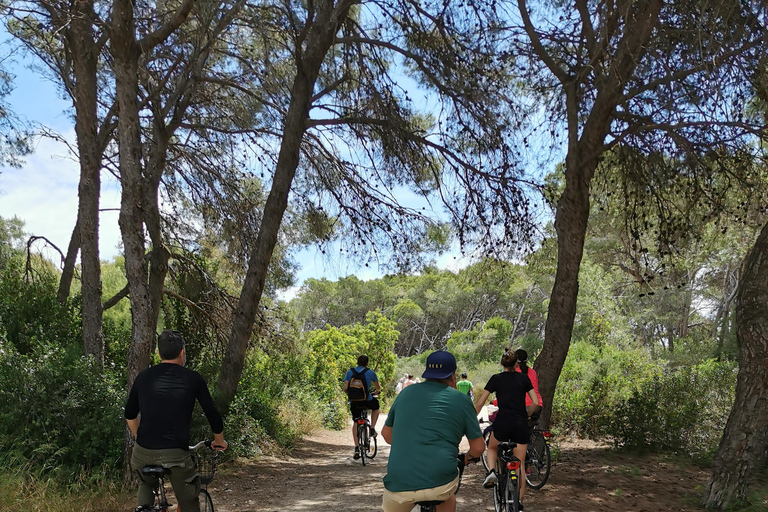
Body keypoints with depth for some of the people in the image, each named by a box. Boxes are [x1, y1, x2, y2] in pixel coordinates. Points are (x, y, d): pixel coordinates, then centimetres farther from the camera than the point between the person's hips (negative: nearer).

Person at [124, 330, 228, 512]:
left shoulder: (144, 376, 10)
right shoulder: (193, 379, 2)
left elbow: (130, 415, 20)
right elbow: (212, 414, 8)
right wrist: (219, 441, 26)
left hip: (144, 452, 3)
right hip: (176, 454, -3)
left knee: (146, 485, 34)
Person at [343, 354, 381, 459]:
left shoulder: (350, 372, 6)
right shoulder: (370, 372, 1)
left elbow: (345, 388, -1)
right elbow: (378, 387, 15)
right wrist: (378, 391, 39)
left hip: (354, 402, 2)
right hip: (367, 401, -2)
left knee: (355, 423, 17)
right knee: (376, 407, 31)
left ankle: (357, 448, 11)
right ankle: (372, 429, 20)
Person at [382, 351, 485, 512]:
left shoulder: (406, 392, 13)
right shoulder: (460, 399, 6)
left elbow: (386, 434, 23)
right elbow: (478, 447, 9)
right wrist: (465, 460, 30)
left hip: (399, 484, 1)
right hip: (440, 483, 0)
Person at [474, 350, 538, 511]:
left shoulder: (496, 378, 6)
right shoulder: (524, 378, 10)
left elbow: (479, 403, 4)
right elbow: (536, 402, 6)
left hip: (502, 423, -1)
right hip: (521, 425, 1)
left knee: (492, 448, 28)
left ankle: (492, 472, 1)